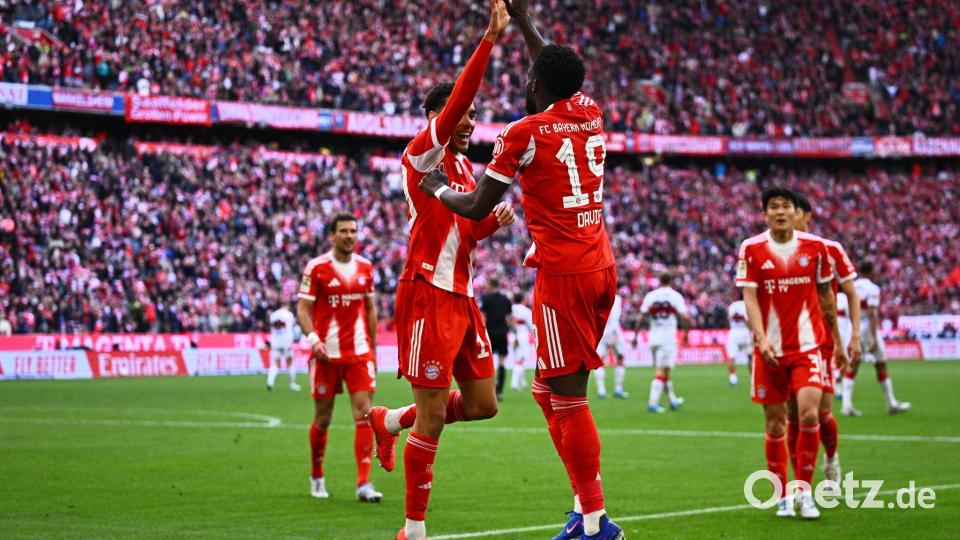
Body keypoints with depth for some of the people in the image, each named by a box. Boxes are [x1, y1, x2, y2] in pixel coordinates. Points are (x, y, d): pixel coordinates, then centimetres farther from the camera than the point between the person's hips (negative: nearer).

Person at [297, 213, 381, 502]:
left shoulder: (365, 267, 8)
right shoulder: (316, 268, -5)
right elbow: (303, 308, -6)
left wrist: (373, 348, 15)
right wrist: (313, 339, -21)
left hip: (359, 352, 3)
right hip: (327, 354, -3)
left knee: (364, 413, -9)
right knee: (323, 418, 5)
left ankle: (364, 483, -10)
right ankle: (316, 477, 26)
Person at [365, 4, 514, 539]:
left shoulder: (466, 167, 17)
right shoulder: (422, 154, -8)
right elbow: (457, 98, -22)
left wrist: (495, 221, 5)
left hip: (463, 297, 8)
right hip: (429, 295, -8)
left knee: (481, 405, 10)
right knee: (432, 422, -6)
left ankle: (392, 420, 30)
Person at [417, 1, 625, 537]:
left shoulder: (524, 134, -9)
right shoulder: (590, 113, 9)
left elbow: (477, 208, -2)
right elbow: (562, 76, 32)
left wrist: (438, 189, 17)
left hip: (563, 274, -8)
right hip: (602, 267, 8)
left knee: (569, 395, -4)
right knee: (550, 389, 16)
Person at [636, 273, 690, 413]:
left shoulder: (650, 296, 5)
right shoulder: (675, 296, -4)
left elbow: (641, 318, 3)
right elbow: (685, 317, -9)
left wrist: (636, 336, 9)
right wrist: (686, 333, 7)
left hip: (653, 338, 4)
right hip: (668, 338, -4)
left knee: (664, 369, 17)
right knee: (661, 371, -4)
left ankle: (673, 400, 27)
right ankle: (652, 403, -15)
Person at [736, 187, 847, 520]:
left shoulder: (815, 247, 2)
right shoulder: (752, 249, -2)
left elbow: (826, 297, 12)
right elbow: (749, 297, -8)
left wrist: (837, 343, 15)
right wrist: (761, 339, -22)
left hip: (808, 346, 0)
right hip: (770, 350, 0)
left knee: (809, 414, -16)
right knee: (775, 423, 3)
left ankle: (805, 491, -3)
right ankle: (782, 496, 16)